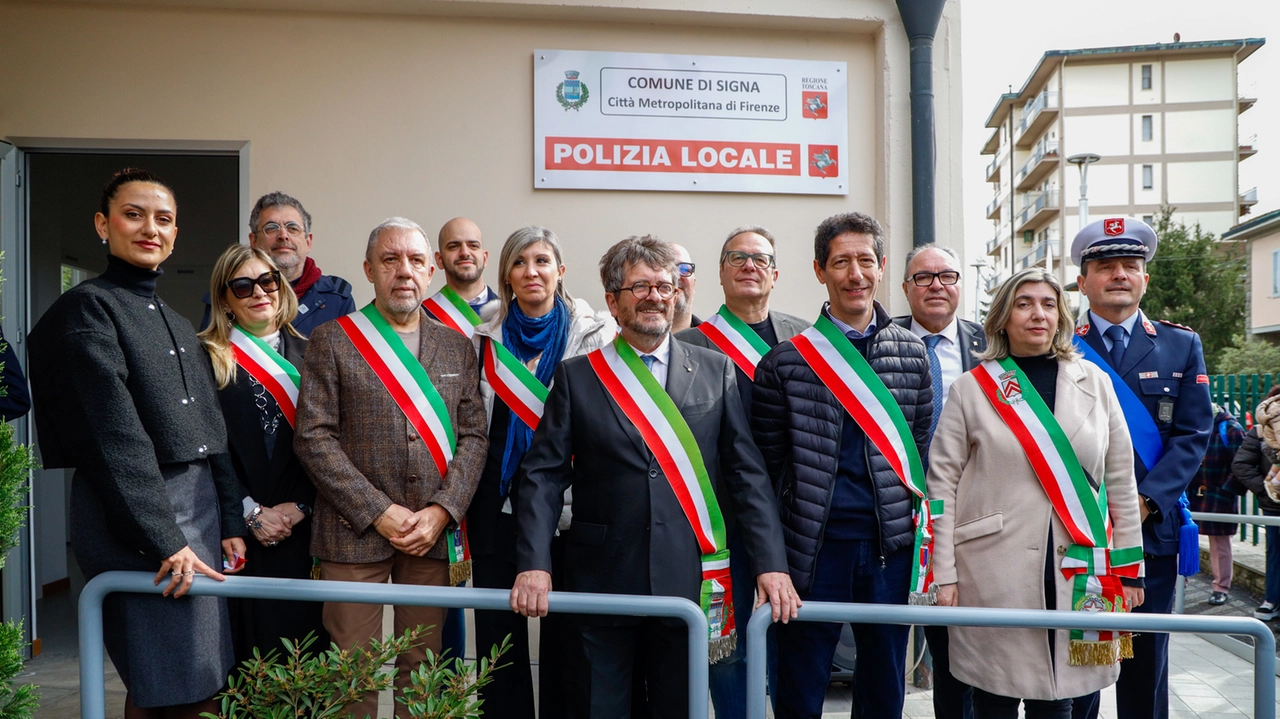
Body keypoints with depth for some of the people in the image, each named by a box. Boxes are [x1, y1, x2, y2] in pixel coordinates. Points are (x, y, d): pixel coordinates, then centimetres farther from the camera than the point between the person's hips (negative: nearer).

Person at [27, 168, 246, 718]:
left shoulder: (176, 323, 17)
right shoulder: (88, 307, -7)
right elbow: (115, 439, -15)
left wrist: (230, 523, 8)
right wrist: (164, 540, -18)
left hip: (200, 507, 8)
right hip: (135, 525, -7)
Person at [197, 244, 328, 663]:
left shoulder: (306, 355, 10)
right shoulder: (207, 358, 2)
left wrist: (300, 505, -7)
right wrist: (250, 511, -10)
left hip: (301, 529, 2)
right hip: (236, 532, -2)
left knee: (302, 637, 4)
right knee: (245, 646, 0)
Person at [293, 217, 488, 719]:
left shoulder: (458, 347, 11)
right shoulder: (331, 341, 1)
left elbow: (474, 436, 6)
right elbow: (314, 437, -5)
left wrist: (440, 512, -8)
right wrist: (379, 512, -11)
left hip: (434, 532, 3)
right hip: (355, 532, -2)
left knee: (422, 668, 11)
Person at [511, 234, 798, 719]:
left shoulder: (716, 371, 6)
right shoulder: (576, 376, 4)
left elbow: (748, 474, 3)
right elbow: (544, 475, 0)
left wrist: (770, 564, -6)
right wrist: (534, 565, -12)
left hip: (691, 584, 1)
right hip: (602, 582, 0)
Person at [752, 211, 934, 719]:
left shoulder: (912, 354, 7)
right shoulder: (785, 361, -2)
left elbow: (924, 448, 12)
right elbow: (767, 462, 0)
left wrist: (918, 523, 5)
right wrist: (772, 556, -1)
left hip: (891, 543, 3)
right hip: (815, 545, -2)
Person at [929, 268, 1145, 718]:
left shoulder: (1094, 381, 8)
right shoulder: (972, 388, 1)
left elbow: (1120, 478, 10)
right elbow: (942, 483, -1)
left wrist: (1128, 567, 7)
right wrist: (944, 573, -7)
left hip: (1076, 572, 2)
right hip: (993, 573, -2)